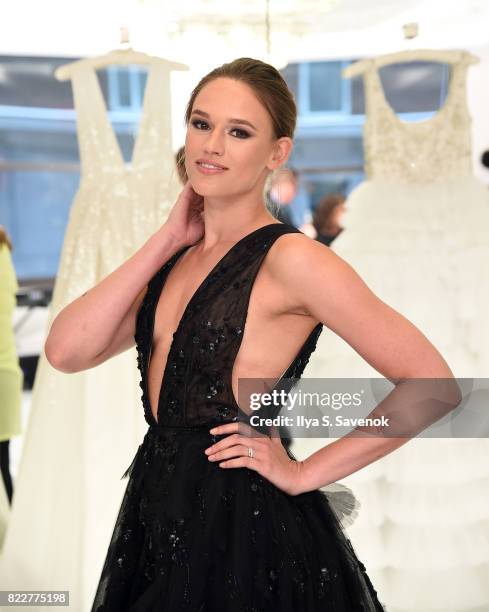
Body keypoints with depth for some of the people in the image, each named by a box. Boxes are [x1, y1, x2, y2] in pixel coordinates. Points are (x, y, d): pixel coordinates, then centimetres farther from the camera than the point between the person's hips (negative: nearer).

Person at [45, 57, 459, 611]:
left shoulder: (290, 258, -14)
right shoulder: (174, 259, 6)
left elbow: (431, 383, -17)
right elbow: (65, 351, -6)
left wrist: (305, 473, -12)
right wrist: (167, 241, -5)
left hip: (245, 530, -6)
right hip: (160, 518, 6)